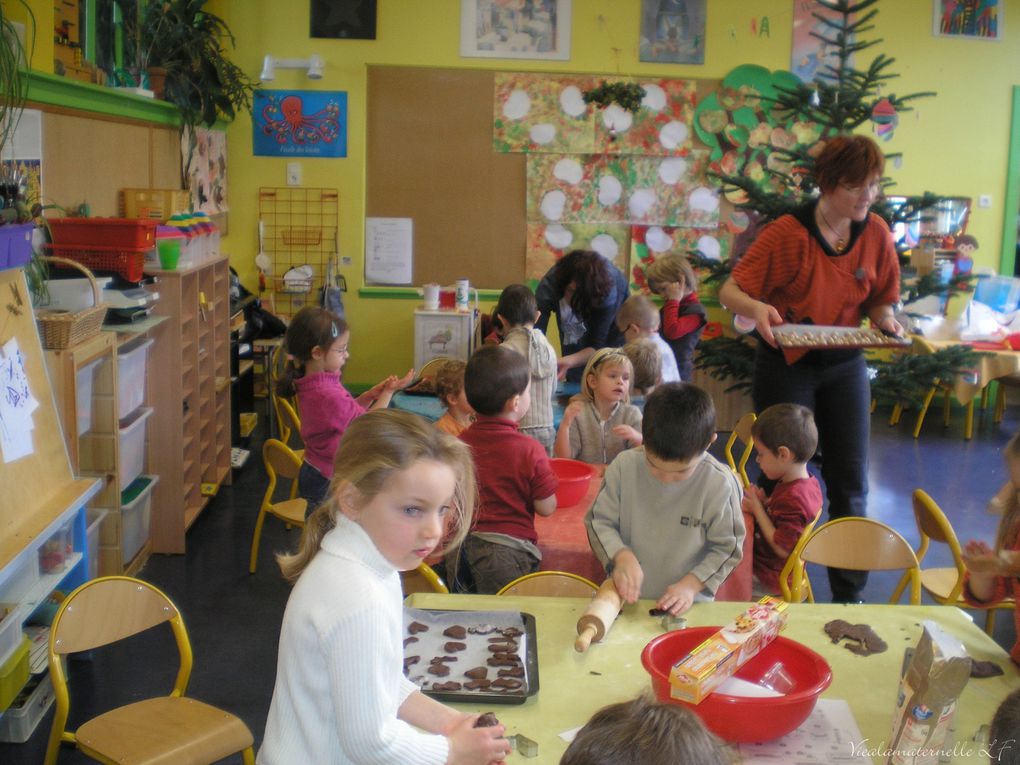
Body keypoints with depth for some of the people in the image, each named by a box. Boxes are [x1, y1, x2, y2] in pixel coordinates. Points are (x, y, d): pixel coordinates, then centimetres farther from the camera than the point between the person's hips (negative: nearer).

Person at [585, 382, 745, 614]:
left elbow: (727, 547, 0)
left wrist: (691, 585, -12)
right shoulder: (624, 466, -7)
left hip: (687, 604, -1)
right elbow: (599, 521, 2)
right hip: (627, 596, 1)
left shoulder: (720, 484, -10)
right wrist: (621, 556, -15)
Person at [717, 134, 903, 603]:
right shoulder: (787, 233, -16)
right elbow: (730, 290, -13)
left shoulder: (877, 234, -3)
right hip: (785, 365, -4)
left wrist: (885, 319, -14)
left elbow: (879, 300, 9)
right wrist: (756, 308, -34)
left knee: (850, 483, 7)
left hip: (844, 367, 4)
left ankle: (849, 594, 21)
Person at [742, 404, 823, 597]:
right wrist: (762, 503, -5)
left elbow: (783, 549, -26)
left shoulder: (793, 498, -30)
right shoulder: (809, 483, 1)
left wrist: (758, 508, -20)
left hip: (767, 579, -9)